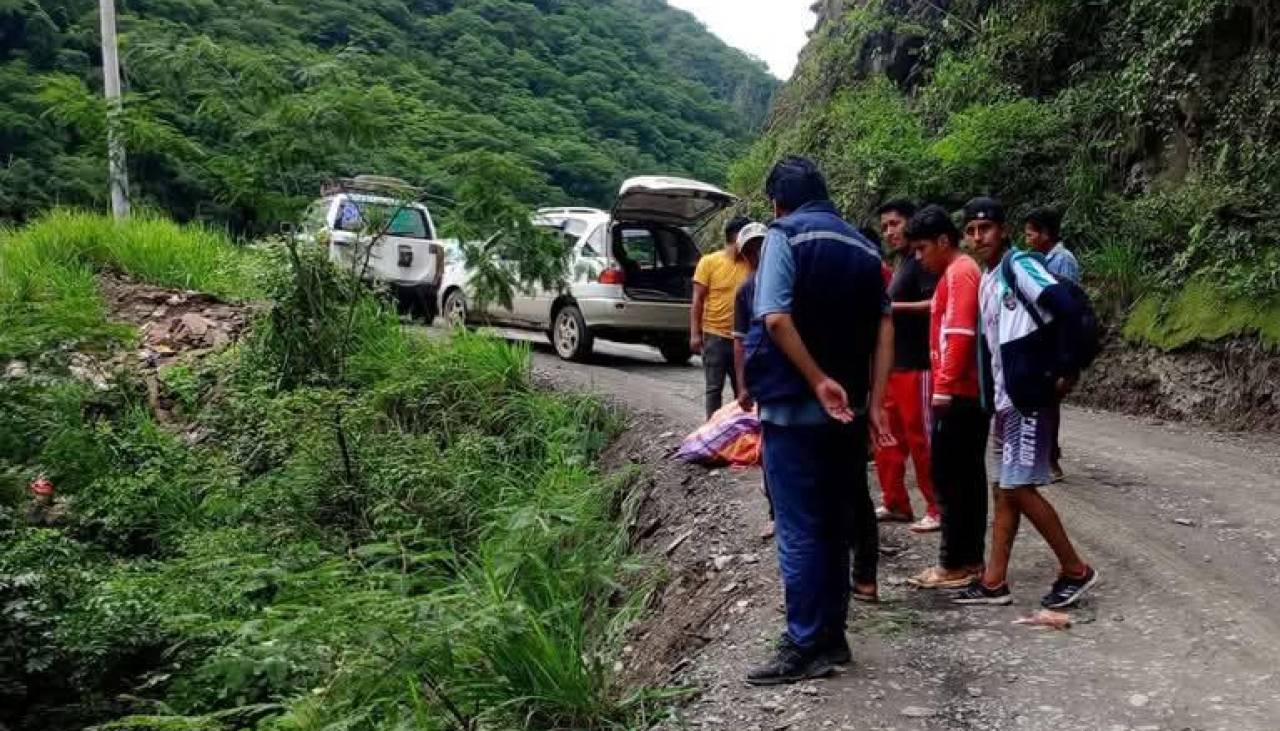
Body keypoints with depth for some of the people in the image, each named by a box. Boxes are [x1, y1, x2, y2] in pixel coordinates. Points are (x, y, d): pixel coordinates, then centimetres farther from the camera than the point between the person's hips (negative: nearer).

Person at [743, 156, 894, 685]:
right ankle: (831, 637, 21)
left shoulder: (785, 234, -6)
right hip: (846, 410, 7)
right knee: (835, 523, 13)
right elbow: (884, 327, 6)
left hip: (794, 407, -7)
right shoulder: (863, 247, 14)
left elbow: (776, 319, -20)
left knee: (798, 530, -1)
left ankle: (805, 647, 5)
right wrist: (873, 402, 1)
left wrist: (819, 381, -16)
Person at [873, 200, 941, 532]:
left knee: (921, 438, -3)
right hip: (892, 363, 9)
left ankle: (939, 509, 7)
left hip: (917, 365, -9)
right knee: (887, 436, 12)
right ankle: (895, 503, 22)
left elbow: (937, 304, -25)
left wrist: (894, 306, -25)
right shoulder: (899, 261, 16)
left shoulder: (922, 260, -11)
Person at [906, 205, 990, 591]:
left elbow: (958, 334, -21)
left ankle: (954, 565, 0)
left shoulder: (959, 272, -12)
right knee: (968, 476, 11)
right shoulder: (961, 272, 18)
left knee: (949, 478, -5)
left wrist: (945, 387, -20)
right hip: (971, 391, 10)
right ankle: (971, 558, 17)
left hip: (957, 393, -10)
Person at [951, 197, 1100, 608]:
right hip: (1006, 398, 9)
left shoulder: (1019, 266, -11)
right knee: (1003, 489, 10)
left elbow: (1067, 308, -24)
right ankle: (994, 582, 17)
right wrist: (995, 397, 16)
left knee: (1020, 487, -7)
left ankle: (1076, 571, 7)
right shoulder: (986, 281, 15)